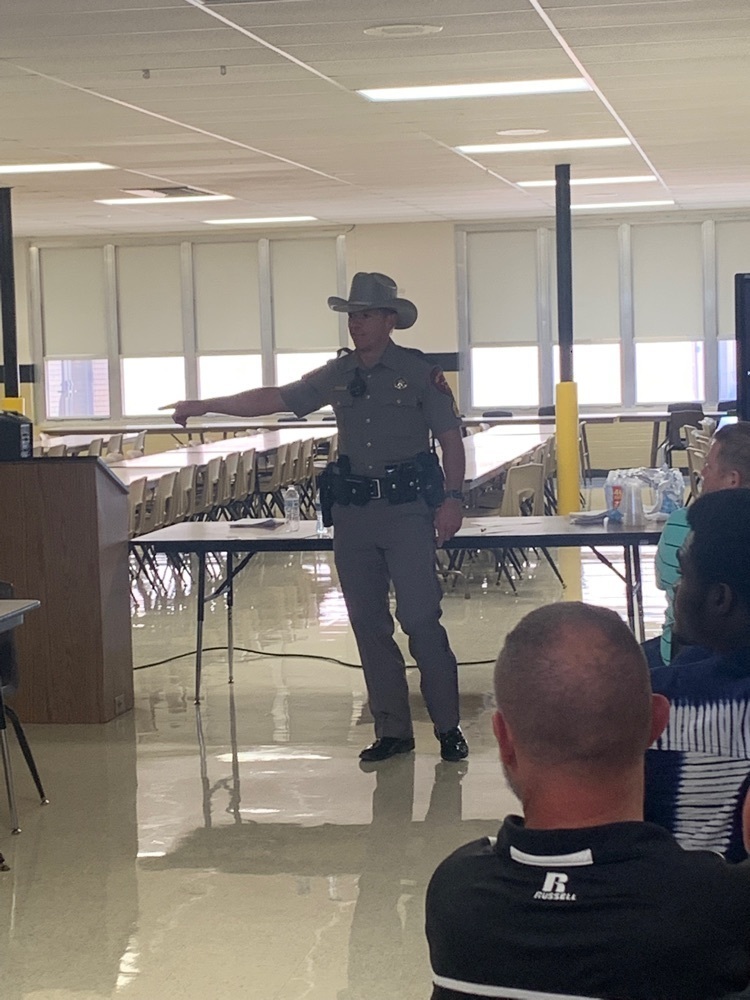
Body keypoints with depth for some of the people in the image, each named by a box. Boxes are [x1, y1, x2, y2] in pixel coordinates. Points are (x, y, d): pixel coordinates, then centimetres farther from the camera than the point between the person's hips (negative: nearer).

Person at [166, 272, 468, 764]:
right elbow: (273, 399, 10)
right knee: (368, 624, 6)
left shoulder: (419, 372, -2)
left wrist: (453, 497, -12)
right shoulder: (338, 376, 11)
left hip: (407, 507, -5)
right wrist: (205, 405, 3)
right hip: (353, 510, 6)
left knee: (421, 618, -8)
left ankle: (448, 727, 2)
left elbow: (451, 436, -2)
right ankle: (392, 730, 14)